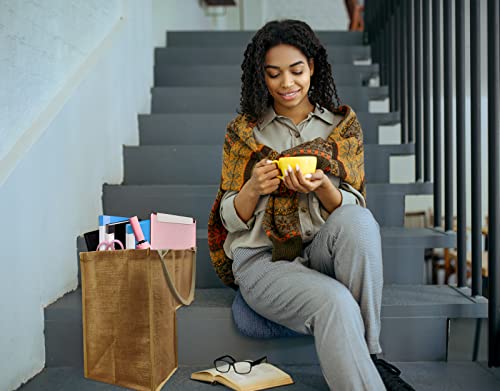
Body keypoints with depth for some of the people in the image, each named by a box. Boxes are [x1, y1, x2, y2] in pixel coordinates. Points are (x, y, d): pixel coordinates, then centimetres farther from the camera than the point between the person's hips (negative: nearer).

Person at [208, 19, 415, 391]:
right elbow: (231, 220, 5)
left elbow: (353, 209, 2)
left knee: (359, 220, -32)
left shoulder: (342, 124, 7)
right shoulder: (243, 131, 5)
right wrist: (253, 189, -18)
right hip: (262, 259, -2)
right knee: (335, 302, -34)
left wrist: (322, 187, -21)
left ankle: (368, 354, -19)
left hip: (323, 250, 2)